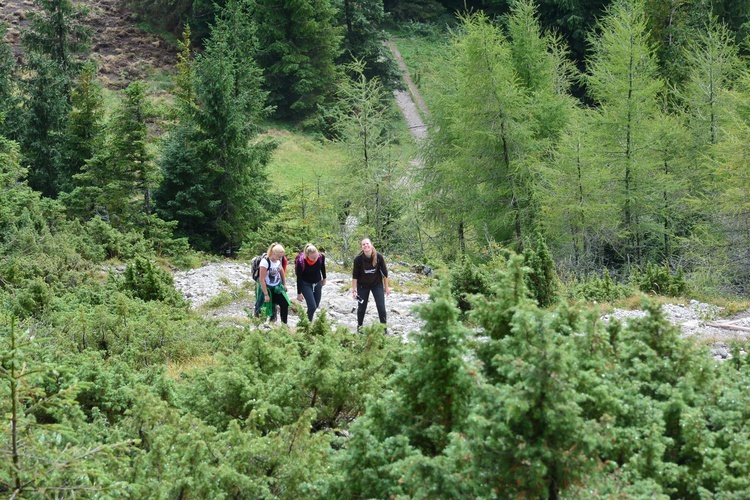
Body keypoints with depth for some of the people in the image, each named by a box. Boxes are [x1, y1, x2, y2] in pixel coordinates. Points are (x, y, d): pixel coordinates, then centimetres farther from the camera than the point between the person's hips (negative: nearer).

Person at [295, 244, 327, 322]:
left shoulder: (321, 257, -21)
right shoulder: (301, 261, -30)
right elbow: (299, 278, -18)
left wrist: (324, 278, 18)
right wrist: (299, 293, -11)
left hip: (317, 283, 4)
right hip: (306, 284, -4)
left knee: (316, 305, 12)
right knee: (312, 306, -13)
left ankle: (308, 318, 37)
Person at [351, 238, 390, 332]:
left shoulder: (379, 257, -19)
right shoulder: (358, 259, -21)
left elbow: (384, 272, -7)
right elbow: (355, 275, -11)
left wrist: (386, 287, -1)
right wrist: (354, 290, -11)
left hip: (377, 285, 0)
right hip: (362, 286, 0)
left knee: (381, 307, -5)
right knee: (362, 307, 11)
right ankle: (359, 326, 34)